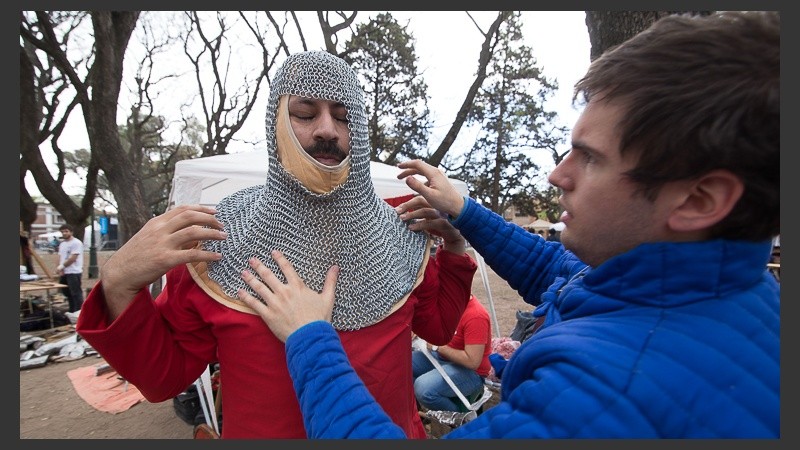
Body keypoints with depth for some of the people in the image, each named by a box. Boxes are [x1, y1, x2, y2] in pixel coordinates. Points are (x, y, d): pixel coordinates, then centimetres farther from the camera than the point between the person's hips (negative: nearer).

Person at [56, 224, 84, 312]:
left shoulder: (76, 243, -9)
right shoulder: (62, 244, 18)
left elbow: (73, 258, -16)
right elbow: (60, 257, 14)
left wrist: (62, 266, -12)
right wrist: (60, 269, -2)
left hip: (74, 272, -9)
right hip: (64, 273, 9)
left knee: (76, 293, -6)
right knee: (67, 293, 16)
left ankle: (79, 312, -1)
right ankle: (72, 312, 27)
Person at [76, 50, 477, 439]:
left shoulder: (398, 233, -10)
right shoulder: (221, 233, -15)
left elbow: (436, 326, 2)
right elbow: (164, 376, -9)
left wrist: (455, 247, -11)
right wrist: (119, 288, -25)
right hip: (263, 431, -1)